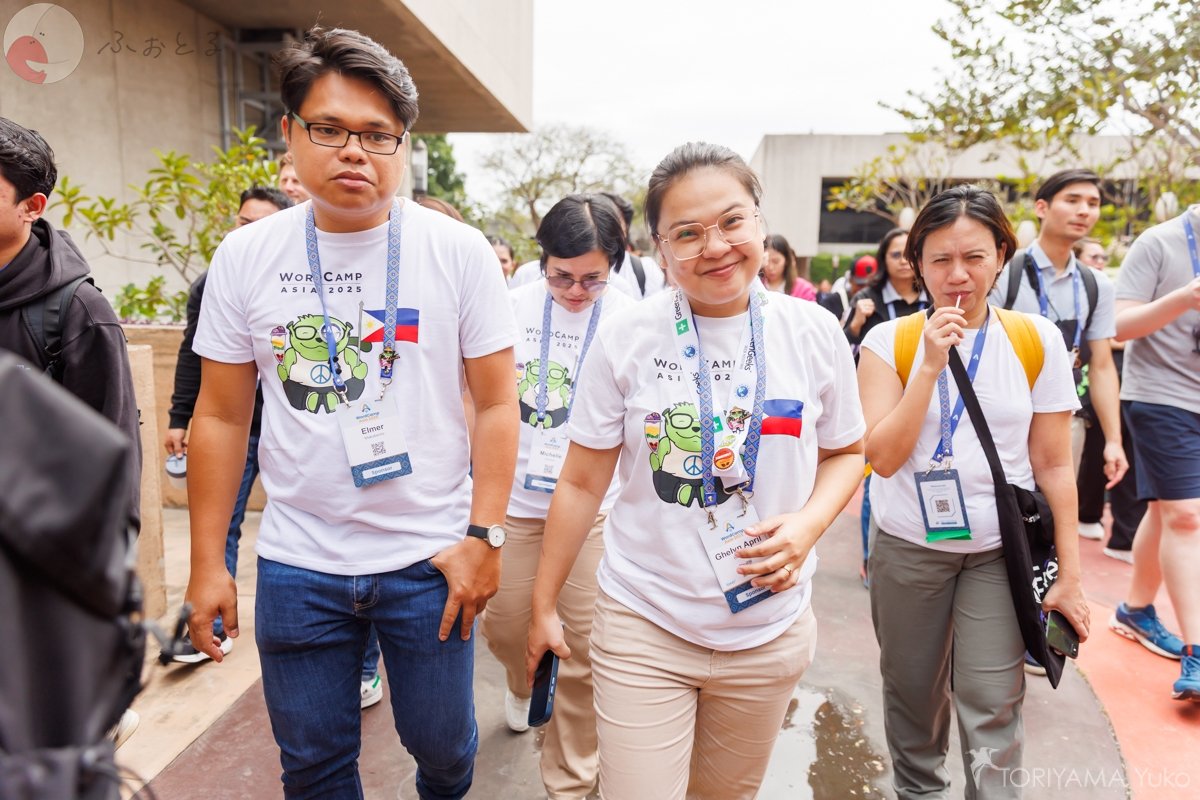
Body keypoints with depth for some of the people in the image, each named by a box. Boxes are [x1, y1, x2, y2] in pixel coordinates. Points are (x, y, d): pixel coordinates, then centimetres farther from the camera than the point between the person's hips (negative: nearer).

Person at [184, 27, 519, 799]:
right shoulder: (244, 256, -1)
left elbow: (498, 404, -5)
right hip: (297, 564, 2)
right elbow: (222, 417, 4)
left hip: (430, 557, -1)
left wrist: (484, 536, -10)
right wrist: (207, 562, 3)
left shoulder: (459, 251, -7)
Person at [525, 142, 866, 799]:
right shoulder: (626, 339, -10)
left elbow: (845, 452, 8)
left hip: (769, 629, 3)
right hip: (644, 626, -2)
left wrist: (808, 524, -12)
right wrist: (544, 605, 2)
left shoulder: (814, 333, -5)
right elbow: (582, 483, -3)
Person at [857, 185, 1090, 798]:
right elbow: (883, 458, -14)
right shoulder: (889, 342, -6)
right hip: (909, 548, 1)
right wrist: (931, 366, -21)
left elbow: (1054, 465, -1)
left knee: (991, 704, -4)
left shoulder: (1038, 340, -3)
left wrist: (1069, 575, -1)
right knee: (913, 694, 16)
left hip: (1000, 550, 0)